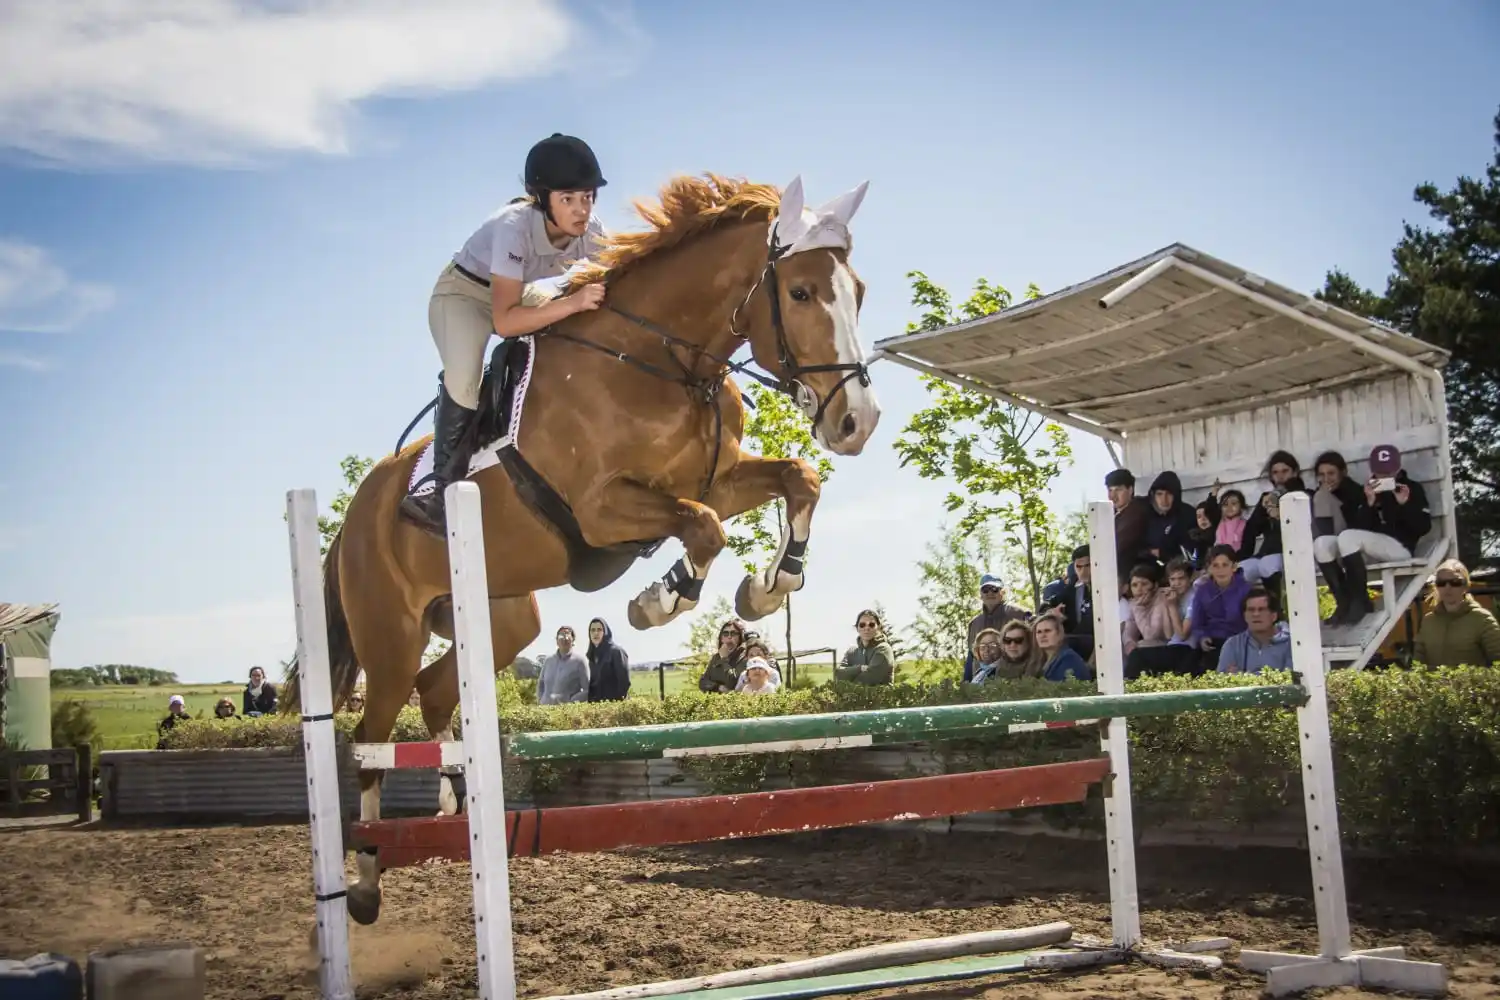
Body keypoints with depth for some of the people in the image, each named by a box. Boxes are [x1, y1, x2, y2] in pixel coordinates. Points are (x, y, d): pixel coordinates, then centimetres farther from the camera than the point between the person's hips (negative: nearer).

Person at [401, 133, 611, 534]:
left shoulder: (592, 232, -22)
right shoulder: (515, 227, -38)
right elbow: (504, 320, -44)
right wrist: (573, 303, -54)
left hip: (518, 290, 6)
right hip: (463, 292, -6)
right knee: (464, 379, -30)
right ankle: (444, 489, -15)